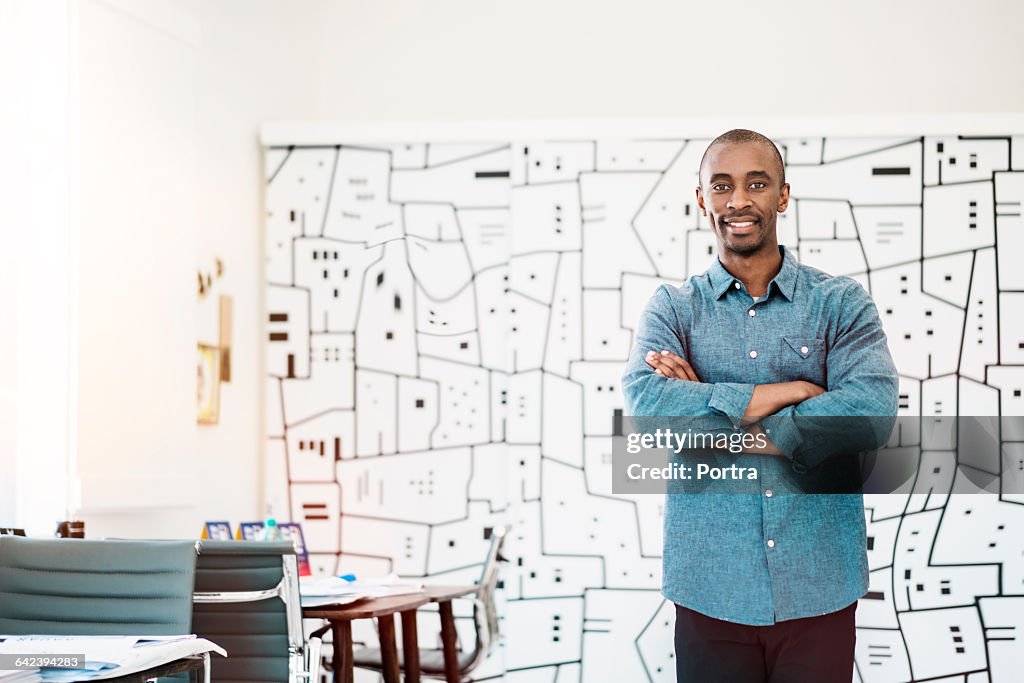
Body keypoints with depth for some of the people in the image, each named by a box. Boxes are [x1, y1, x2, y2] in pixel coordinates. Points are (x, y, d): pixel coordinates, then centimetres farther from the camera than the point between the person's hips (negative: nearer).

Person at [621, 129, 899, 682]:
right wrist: (787, 392, -16)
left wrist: (715, 419, -14)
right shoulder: (673, 307, 5)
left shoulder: (841, 303, 4)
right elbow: (647, 405, -14)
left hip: (819, 590, 0)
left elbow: (873, 413, -13)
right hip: (711, 589, 0)